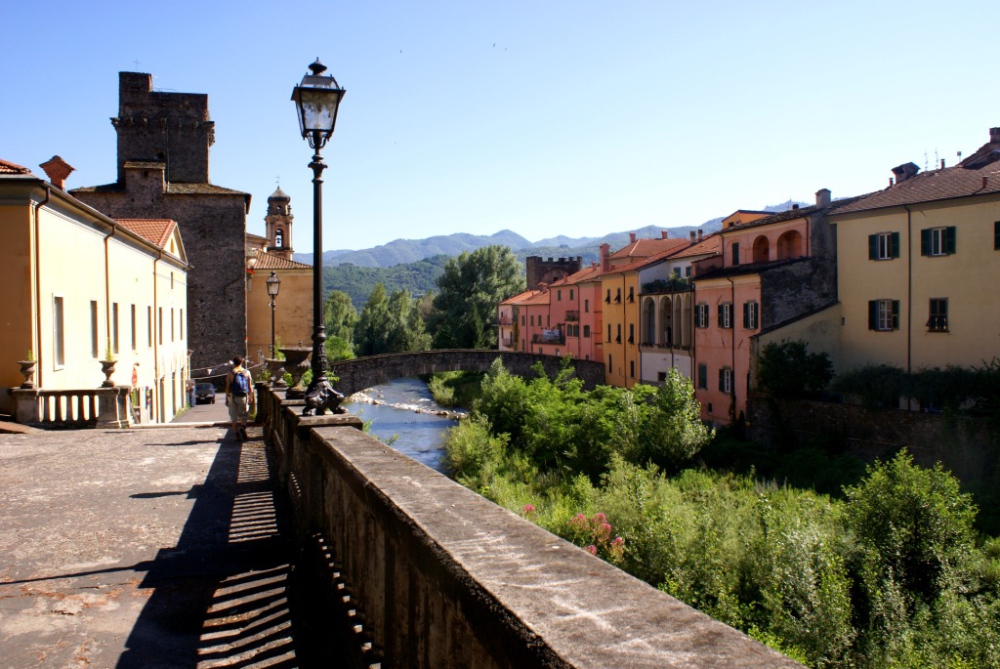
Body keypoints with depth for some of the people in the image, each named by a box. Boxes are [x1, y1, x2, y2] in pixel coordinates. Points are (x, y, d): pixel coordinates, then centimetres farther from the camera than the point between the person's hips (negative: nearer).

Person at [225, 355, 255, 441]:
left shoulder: (230, 373, -4)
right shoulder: (247, 372, 0)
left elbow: (228, 387, -4)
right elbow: (250, 387, 2)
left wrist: (227, 398, 2)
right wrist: (252, 397, 10)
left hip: (233, 397, -1)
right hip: (244, 397, 1)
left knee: (234, 417, 7)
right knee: (244, 416, 11)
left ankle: (237, 433, -3)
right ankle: (242, 427, -15)